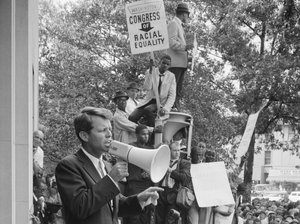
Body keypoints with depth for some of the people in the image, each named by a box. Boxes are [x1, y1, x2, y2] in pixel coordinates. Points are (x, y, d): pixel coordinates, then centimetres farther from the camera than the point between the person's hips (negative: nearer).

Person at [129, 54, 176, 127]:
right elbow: (147, 87, -14)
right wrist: (150, 72, -21)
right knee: (132, 117, -20)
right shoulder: (150, 72, 3)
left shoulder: (171, 76, 2)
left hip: (161, 103, -2)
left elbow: (172, 95, -4)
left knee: (148, 109, -35)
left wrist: (165, 108, -21)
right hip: (149, 101, 2)